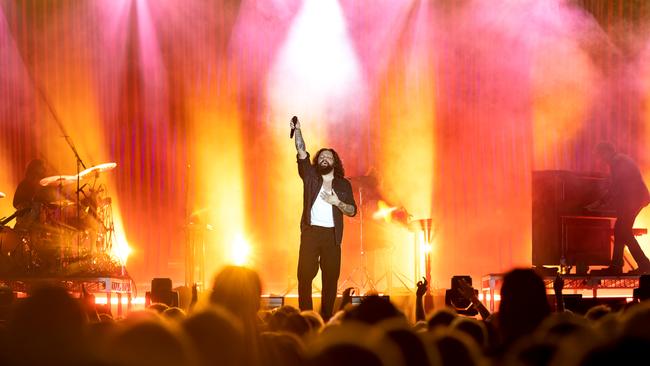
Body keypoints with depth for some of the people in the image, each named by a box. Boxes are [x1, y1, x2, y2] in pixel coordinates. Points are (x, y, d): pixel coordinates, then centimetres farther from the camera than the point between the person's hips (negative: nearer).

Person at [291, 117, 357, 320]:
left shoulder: (343, 185, 12)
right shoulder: (310, 176, 11)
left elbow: (352, 211, 7)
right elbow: (301, 152, 0)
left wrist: (337, 202, -10)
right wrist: (297, 130, -8)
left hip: (332, 234, 1)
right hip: (310, 232, -1)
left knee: (331, 277, -1)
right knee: (305, 275, -7)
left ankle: (326, 317, 4)